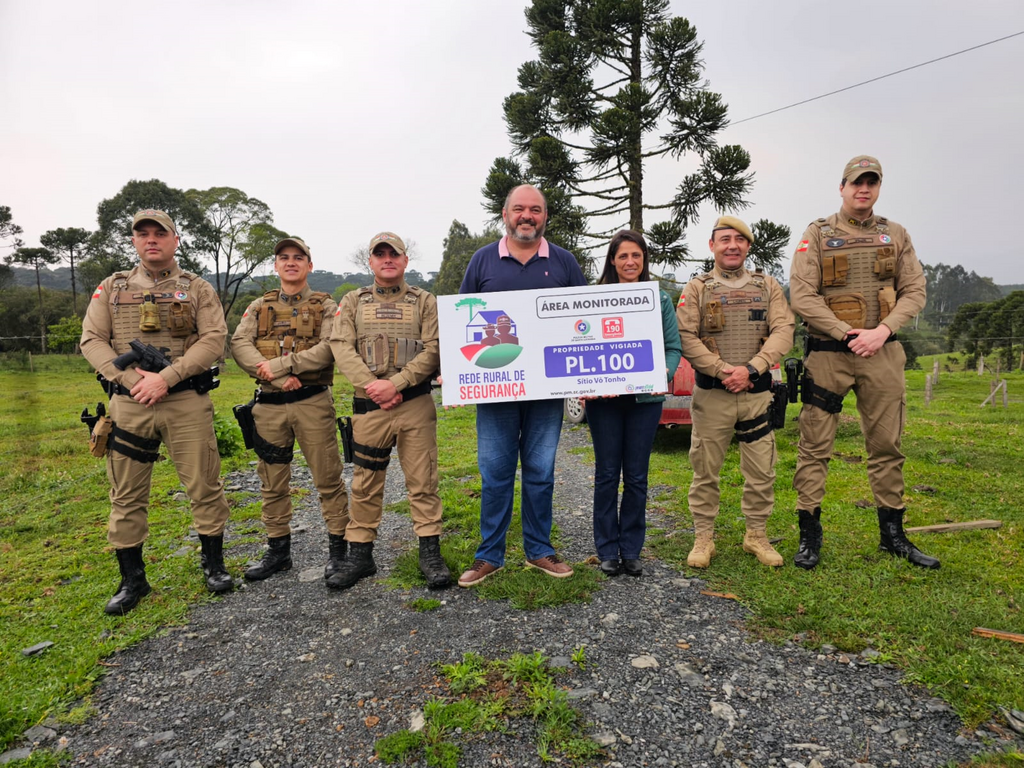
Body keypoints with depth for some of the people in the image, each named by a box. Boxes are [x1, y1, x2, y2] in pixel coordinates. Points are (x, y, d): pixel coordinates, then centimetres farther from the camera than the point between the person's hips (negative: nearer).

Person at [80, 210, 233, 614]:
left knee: (204, 485, 3)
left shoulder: (198, 289, 5)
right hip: (128, 403, 2)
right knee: (127, 494, 8)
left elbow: (214, 339, -6)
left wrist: (165, 377, -16)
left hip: (187, 402, -2)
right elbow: (91, 340, 5)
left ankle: (213, 564, 21)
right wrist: (129, 377, -12)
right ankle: (132, 579, 23)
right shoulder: (111, 288, 12)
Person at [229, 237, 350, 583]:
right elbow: (239, 345, -3)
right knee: (272, 481, 11)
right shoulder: (259, 307, 13)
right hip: (269, 404, 4)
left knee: (327, 477, 0)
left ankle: (338, 548, 12)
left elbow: (329, 348, -12)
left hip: (313, 402, -3)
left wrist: (280, 364, -17)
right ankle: (278, 550, 25)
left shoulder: (325, 306, 4)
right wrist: (278, 377, -17)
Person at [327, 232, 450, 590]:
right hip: (368, 405, 2)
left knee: (423, 480, 2)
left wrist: (394, 383, -16)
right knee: (365, 483, 9)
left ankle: (430, 553, 12)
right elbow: (341, 347, -1)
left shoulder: (425, 301, 6)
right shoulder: (353, 302, 11)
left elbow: (433, 350, -5)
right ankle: (359, 554, 21)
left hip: (416, 405, -1)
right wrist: (373, 384, -15)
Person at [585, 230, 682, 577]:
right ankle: (607, 550, 18)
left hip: (645, 397, 1)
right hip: (604, 398, -1)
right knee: (607, 474, 5)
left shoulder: (661, 300, 8)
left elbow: (673, 347, 4)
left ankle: (631, 549, 21)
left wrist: (665, 374, -15)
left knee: (636, 476, 8)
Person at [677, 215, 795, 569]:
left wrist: (750, 369, -16)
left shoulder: (768, 286, 10)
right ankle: (703, 538, 18)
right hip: (711, 394, -2)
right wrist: (722, 371, -16)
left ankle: (756, 536, 26)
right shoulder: (696, 289, 4)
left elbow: (783, 331, -2)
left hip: (757, 393, 2)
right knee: (705, 469, 4)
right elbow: (686, 338, -7)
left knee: (762, 470, 8)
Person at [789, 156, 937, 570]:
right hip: (828, 353, -3)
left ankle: (892, 534, 23)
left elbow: (915, 290, 6)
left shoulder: (896, 235, 11)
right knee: (815, 446, -3)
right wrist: (847, 334, -14)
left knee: (887, 445, 9)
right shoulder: (817, 234, 1)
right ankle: (809, 535, 7)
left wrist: (883, 329, -11)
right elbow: (802, 296, -8)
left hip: (882, 352, 3)